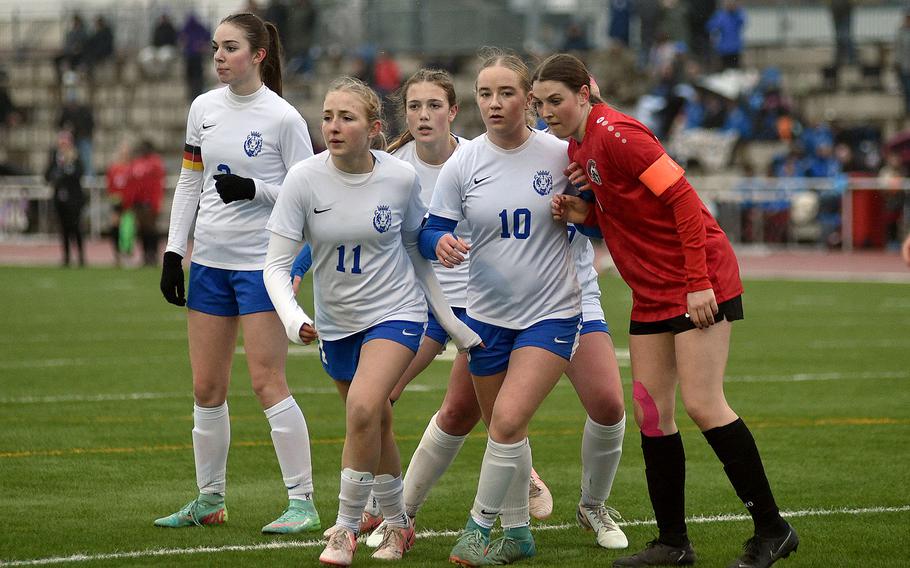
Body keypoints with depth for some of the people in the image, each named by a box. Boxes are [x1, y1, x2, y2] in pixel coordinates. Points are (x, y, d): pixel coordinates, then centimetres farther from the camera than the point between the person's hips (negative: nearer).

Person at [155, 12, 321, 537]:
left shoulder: (283, 118, -9)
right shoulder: (203, 108, 7)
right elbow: (189, 182, 14)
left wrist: (254, 189, -20)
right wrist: (174, 251, 10)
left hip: (263, 262, -6)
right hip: (210, 259, 6)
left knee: (268, 382, -10)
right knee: (207, 388, 8)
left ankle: (303, 503, -6)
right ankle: (210, 502, 18)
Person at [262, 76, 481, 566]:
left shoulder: (401, 178, -13)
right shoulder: (305, 179, -15)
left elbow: (418, 254, 3)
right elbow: (276, 264, -15)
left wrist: (451, 321, 6)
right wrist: (292, 318, -34)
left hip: (396, 311, -2)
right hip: (336, 320, 3)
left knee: (363, 408, -24)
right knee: (376, 426, 14)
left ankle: (346, 528, -11)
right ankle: (397, 524, 37)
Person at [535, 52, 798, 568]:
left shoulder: (615, 135, -17)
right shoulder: (577, 148, 11)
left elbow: (682, 199, -20)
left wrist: (699, 282, -23)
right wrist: (583, 214, -1)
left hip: (700, 285, -9)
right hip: (653, 292, 9)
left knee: (702, 404, -12)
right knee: (651, 410, 5)